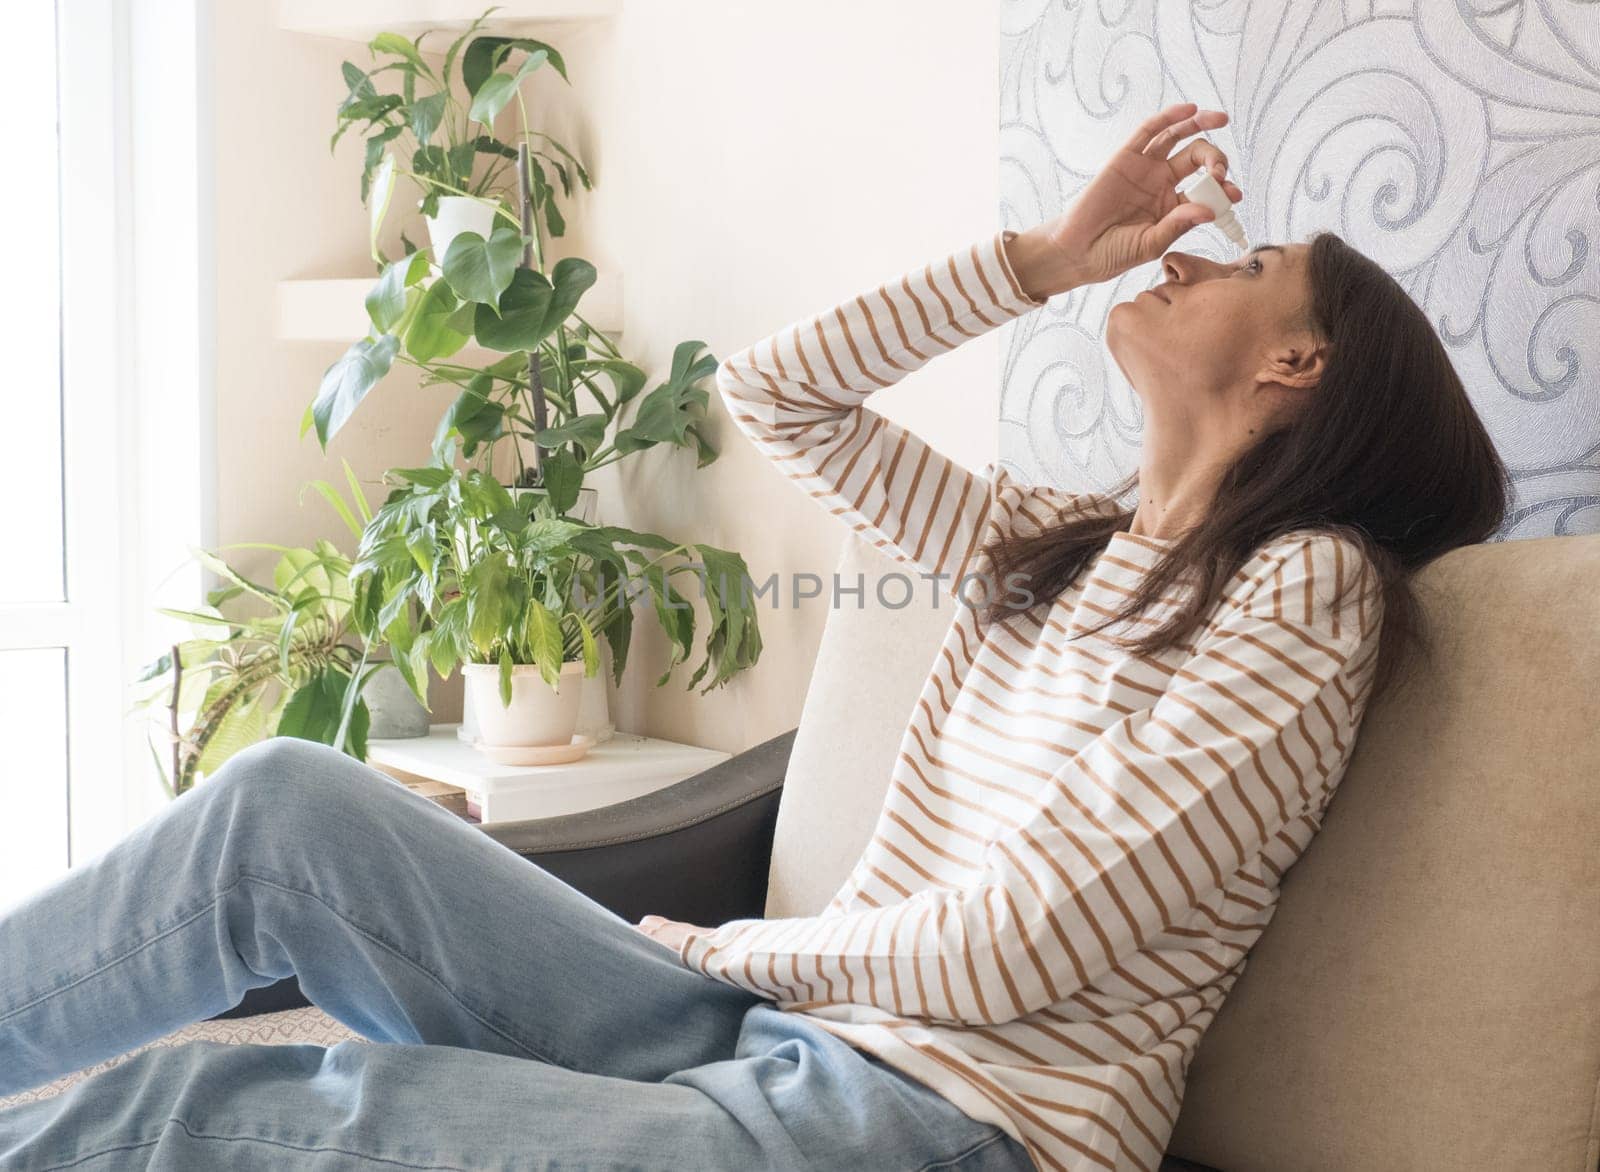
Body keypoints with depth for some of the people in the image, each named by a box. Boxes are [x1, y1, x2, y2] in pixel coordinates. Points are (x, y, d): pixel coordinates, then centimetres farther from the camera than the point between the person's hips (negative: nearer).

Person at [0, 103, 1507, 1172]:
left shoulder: (1303, 593, -8)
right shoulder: (1052, 543, 16)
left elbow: (1005, 950, -14)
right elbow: (774, 392, 18)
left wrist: (735, 949, 1)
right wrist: (1041, 259, 10)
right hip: (776, 1034, 7)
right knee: (289, 801, -9)